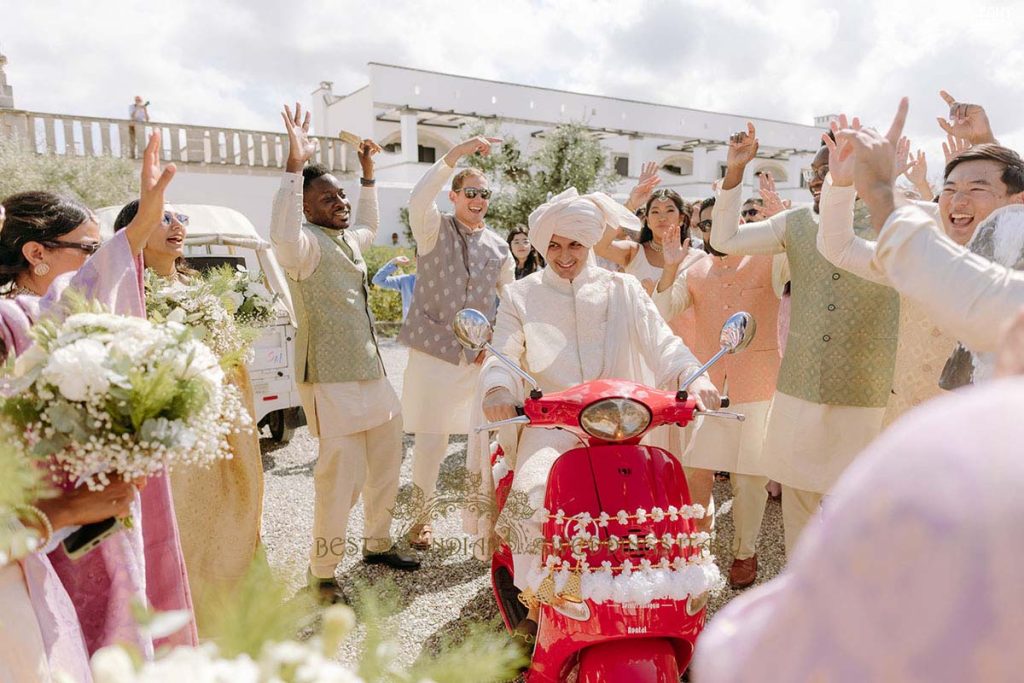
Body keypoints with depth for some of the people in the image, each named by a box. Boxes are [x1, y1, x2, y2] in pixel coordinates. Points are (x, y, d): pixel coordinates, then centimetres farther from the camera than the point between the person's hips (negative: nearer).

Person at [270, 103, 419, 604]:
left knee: (386, 464, 18)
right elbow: (282, 238, -37)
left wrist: (369, 176, 34)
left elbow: (369, 226, 39)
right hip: (331, 380, -10)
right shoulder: (308, 243, -12)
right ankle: (321, 572, 11)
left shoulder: (347, 240, 15)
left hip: (371, 372, 10)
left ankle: (378, 543, 37)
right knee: (340, 479, -7)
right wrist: (295, 166, -38)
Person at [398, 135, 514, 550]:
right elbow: (418, 200, -25)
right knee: (431, 439, 1)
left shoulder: (498, 247, 9)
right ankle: (422, 517, 21)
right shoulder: (435, 229, -2)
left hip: (480, 357, 3)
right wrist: (457, 153, -30)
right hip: (433, 352, -3)